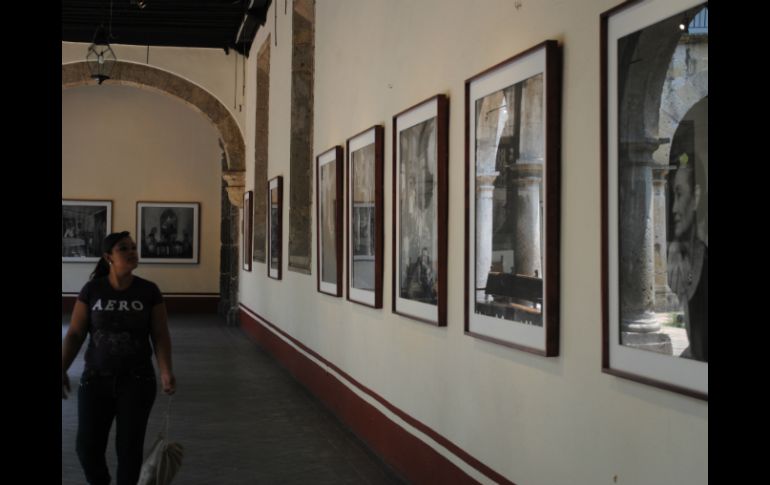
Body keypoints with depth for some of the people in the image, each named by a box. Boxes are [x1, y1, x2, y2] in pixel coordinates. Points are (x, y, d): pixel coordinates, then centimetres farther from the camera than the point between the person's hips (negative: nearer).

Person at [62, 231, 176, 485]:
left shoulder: (149, 291, -6)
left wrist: (166, 372, -21)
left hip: (137, 380, -1)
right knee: (87, 446, 0)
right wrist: (62, 370, -14)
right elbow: (75, 334, -1)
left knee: (129, 447, 0)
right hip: (97, 378, 1)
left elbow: (160, 336, -6)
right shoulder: (92, 289, -4)